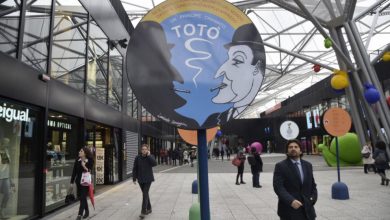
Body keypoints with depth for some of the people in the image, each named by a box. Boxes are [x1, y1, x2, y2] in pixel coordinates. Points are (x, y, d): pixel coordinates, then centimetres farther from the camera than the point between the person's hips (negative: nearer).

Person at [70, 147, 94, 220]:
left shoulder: (89, 161, -11)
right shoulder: (77, 160, 0)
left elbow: (90, 171, -8)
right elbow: (74, 171, 3)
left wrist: (85, 167, -25)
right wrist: (72, 182, 3)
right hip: (78, 181, 5)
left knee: (83, 198, -5)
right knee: (81, 197, 17)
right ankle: (86, 211, 34)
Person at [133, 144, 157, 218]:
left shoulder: (150, 157, -4)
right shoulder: (137, 158, -2)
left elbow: (154, 164, -23)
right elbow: (135, 168, 1)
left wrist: (149, 155, -21)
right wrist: (134, 178, -1)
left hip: (148, 179, -3)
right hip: (140, 179, 3)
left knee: (145, 194, -11)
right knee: (145, 194, 14)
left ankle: (143, 212, -8)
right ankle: (149, 209, 30)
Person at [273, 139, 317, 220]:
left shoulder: (308, 165, 13)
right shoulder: (280, 166, -5)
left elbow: (313, 185, 18)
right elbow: (278, 187, -14)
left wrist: (313, 198, 1)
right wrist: (291, 201, -26)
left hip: (307, 210, 5)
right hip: (289, 211, -5)